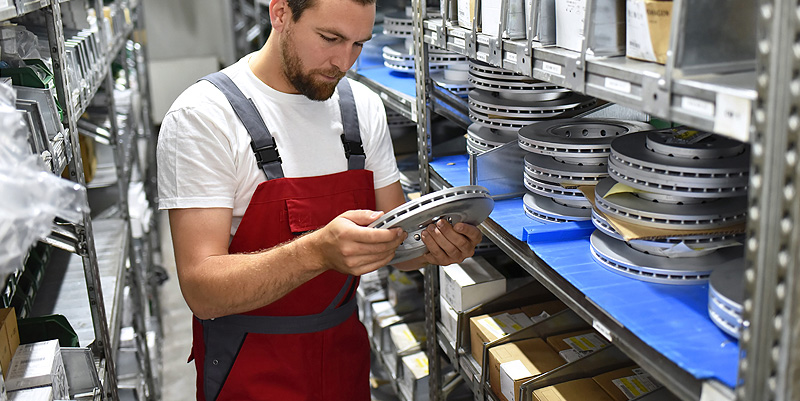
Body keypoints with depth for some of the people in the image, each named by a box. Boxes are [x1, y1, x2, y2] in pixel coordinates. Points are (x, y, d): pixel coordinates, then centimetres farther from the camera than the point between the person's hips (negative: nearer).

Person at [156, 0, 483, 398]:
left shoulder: (364, 107, -1)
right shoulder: (200, 115, -19)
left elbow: (394, 243, 3)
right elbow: (203, 292, -25)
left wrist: (435, 243, -19)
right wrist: (319, 252, -40)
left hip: (346, 351, 6)